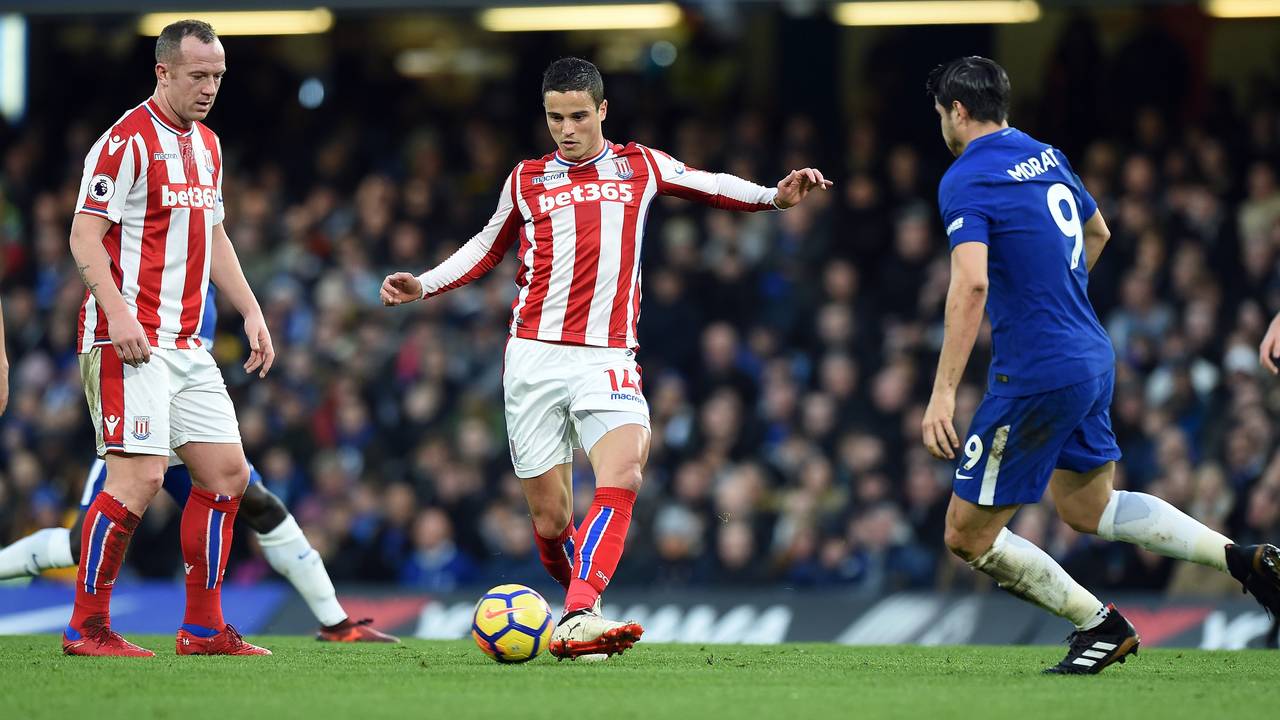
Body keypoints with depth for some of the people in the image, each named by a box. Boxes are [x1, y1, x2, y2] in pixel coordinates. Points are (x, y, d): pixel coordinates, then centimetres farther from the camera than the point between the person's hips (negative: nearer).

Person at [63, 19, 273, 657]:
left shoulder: (206, 145, 16)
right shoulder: (128, 141, -11)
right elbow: (85, 234, -14)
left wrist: (251, 312, 17)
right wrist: (118, 312, -25)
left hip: (185, 345, 9)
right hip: (128, 341, -9)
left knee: (226, 473, 5)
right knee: (139, 479, -14)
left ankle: (203, 628, 12)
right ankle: (86, 628, -5)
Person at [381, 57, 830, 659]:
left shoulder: (641, 167, 13)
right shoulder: (526, 180, 14)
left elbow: (711, 186, 25)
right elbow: (488, 248, 27)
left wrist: (776, 197, 9)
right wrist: (424, 285, 15)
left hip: (607, 360, -1)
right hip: (534, 358, 1)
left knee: (623, 476, -27)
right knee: (551, 520, -2)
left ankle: (578, 620, -37)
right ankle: (577, 598, 25)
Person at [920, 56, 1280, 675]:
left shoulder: (965, 180, -13)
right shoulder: (1047, 157, 12)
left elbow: (970, 283, -27)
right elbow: (1097, 234, 29)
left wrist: (942, 392, -27)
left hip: (1036, 377, -9)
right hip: (1092, 359, 9)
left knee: (967, 534, 2)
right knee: (1086, 507, 26)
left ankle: (1099, 624, 5)